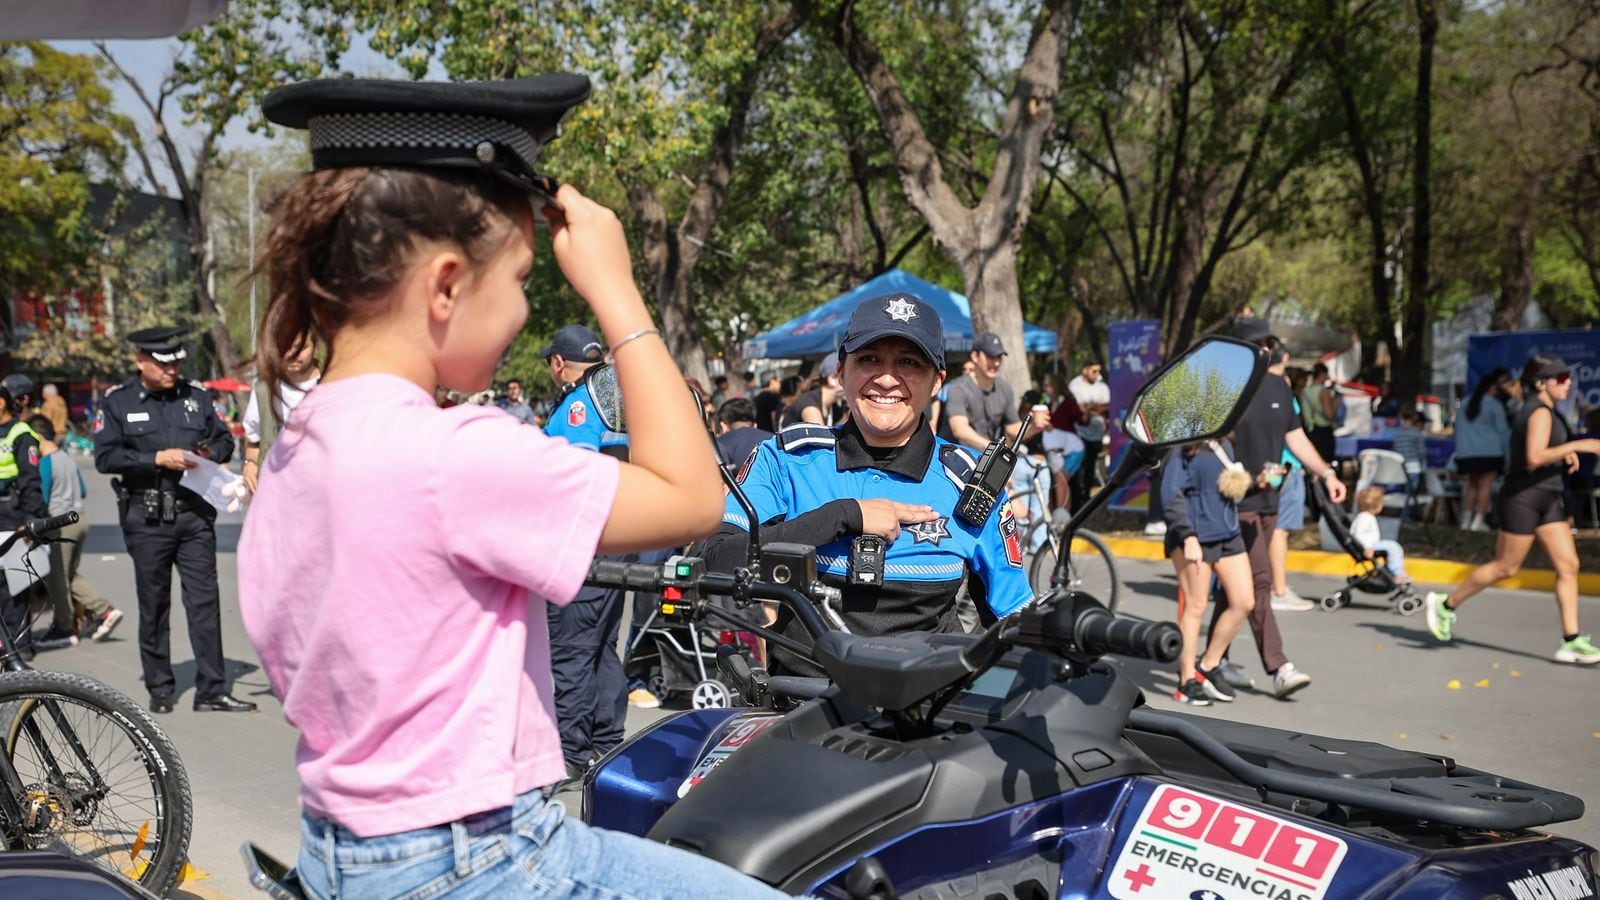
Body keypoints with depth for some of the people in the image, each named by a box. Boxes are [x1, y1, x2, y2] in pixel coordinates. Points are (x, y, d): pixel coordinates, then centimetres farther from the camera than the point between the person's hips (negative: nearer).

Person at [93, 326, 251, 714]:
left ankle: (211, 690, 0)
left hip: (195, 514, 2)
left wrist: (209, 454, -4)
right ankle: (159, 690, 18)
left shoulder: (196, 396, 11)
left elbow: (224, 439, 18)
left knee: (205, 600, -3)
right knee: (153, 605, 7)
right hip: (147, 519, -2)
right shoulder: (117, 402, 2)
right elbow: (105, 457, -6)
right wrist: (158, 459, -15)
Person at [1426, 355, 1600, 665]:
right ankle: (1445, 604, 17)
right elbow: (1534, 458, -29)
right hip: (1524, 497, -9)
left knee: (1569, 565, 1)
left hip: (1547, 499, 9)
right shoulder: (1540, 412, -16)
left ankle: (1571, 641, 2)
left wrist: (1563, 454, 13)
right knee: (1506, 567, 0)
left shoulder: (1542, 409, 14)